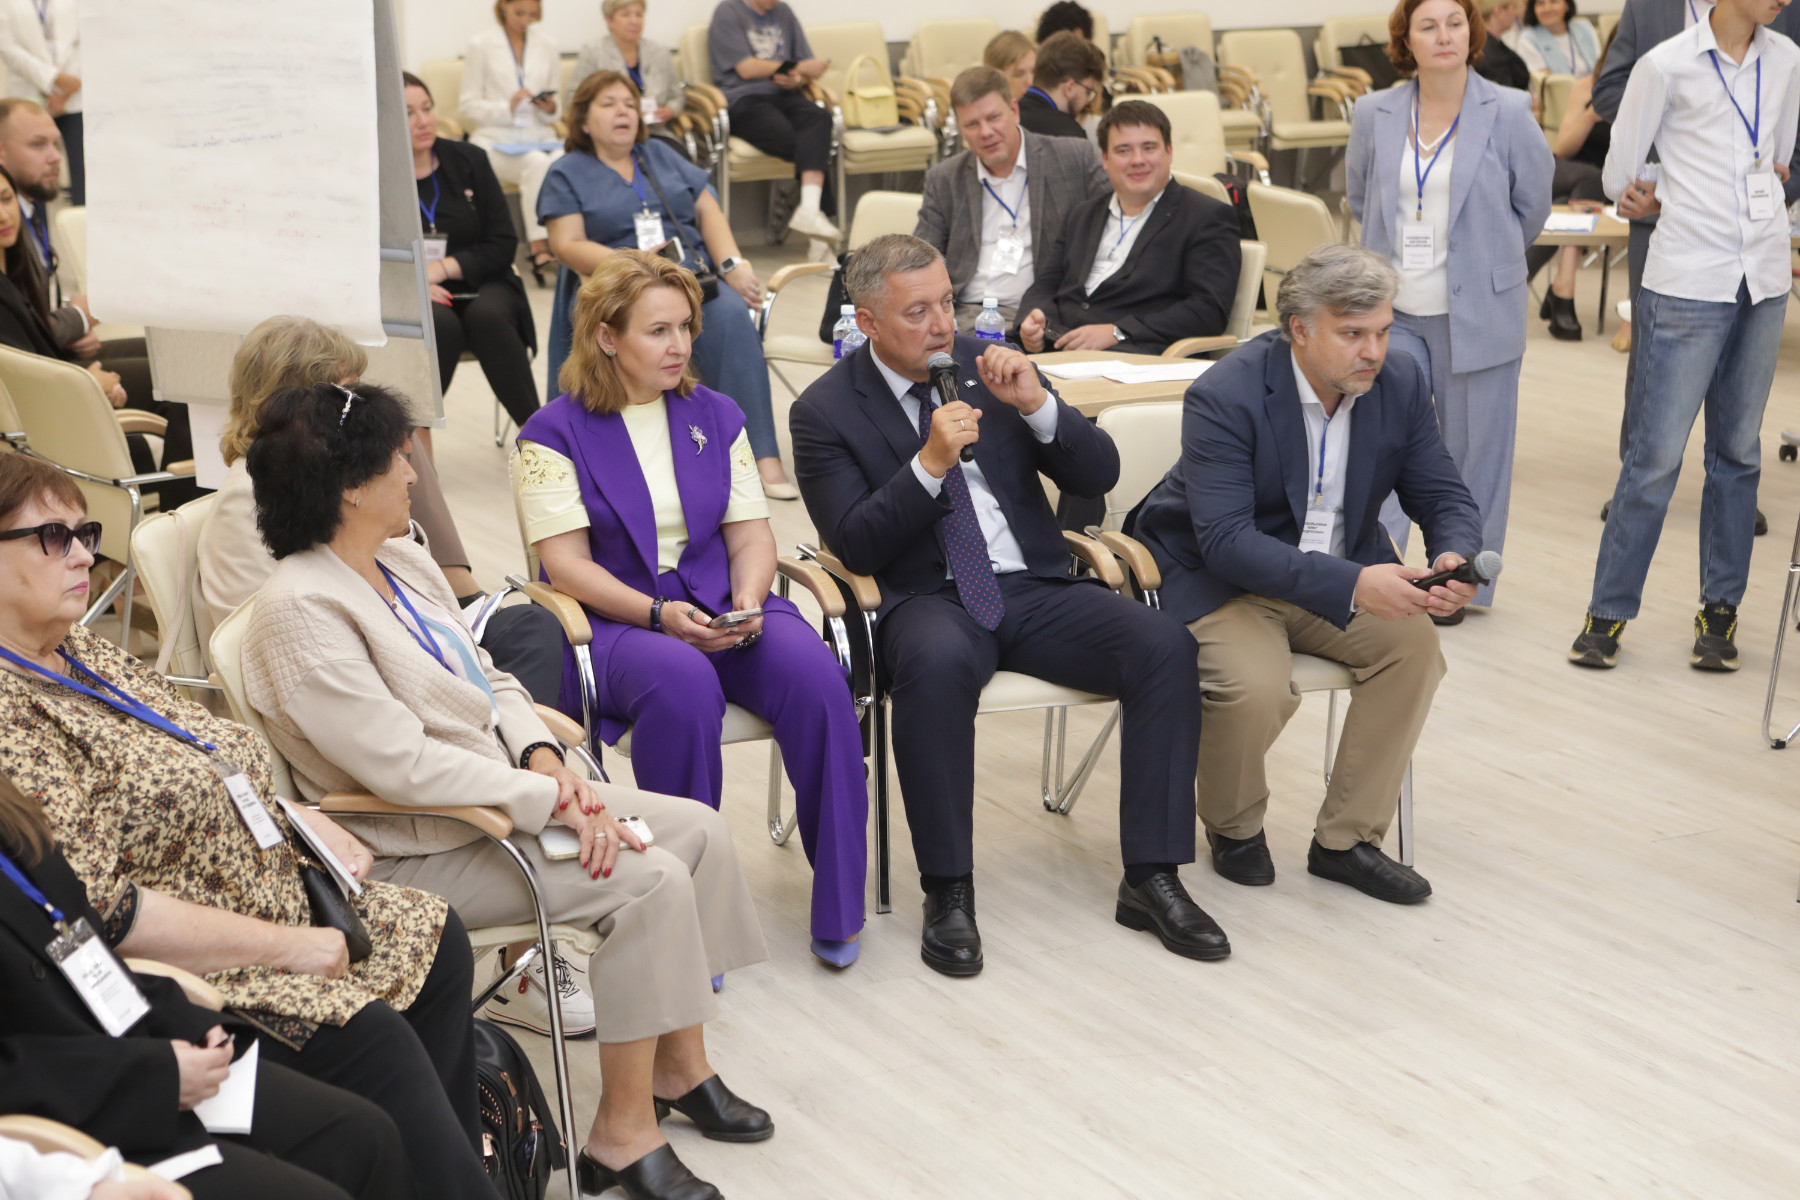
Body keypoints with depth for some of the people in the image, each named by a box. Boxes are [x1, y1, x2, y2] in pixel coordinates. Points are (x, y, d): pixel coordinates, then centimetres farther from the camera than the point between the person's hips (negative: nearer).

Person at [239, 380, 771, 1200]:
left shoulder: (403, 563, 9)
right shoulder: (301, 610, -20)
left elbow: (488, 681, 13)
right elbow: (403, 765, -25)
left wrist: (546, 759, -6)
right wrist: (547, 800, -22)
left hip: (506, 789, 9)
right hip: (421, 848, -9)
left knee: (698, 830, 0)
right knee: (650, 881, -22)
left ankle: (678, 1064, 12)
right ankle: (623, 1132, -11)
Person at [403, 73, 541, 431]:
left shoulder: (468, 160, 7)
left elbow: (503, 244, 3)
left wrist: (443, 267, -11)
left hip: (479, 285, 2)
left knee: (487, 315, -32)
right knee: (441, 324, -35)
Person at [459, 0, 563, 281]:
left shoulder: (547, 44, 17)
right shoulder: (481, 44, 6)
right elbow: (468, 105, 2)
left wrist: (550, 109, -6)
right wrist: (507, 107, -13)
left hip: (541, 138, 3)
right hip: (496, 139, -3)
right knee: (537, 163, -37)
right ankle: (539, 246, -41)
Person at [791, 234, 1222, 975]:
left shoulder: (990, 365, 10)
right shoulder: (825, 411, 1)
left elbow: (1099, 475, 7)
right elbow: (855, 547, -9)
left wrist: (1037, 405, -11)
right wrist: (929, 463, -20)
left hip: (1034, 588, 4)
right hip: (927, 599, -3)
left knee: (1164, 646, -22)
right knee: (937, 662, -39)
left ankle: (1151, 878, -15)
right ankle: (947, 893, -26)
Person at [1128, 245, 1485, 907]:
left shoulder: (1402, 383, -6)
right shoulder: (1224, 397, -24)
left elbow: (1445, 497, 2)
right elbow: (1225, 541, -31)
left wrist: (1454, 556, -24)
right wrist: (1352, 585, -41)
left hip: (1340, 568, 5)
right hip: (1217, 575, -5)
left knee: (1413, 642, -21)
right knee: (1258, 688, -31)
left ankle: (1346, 838, -6)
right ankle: (1234, 828, 3)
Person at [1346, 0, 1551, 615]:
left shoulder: (1508, 113, -5)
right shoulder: (1374, 114, 2)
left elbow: (1532, 204, 6)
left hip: (1477, 311, -2)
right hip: (1391, 310, 2)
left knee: (1473, 448, 6)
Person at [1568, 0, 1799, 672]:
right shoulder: (1668, 66, -6)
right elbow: (1619, 176, 1)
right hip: (1688, 283, -5)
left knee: (1738, 450, 10)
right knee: (1656, 454, -5)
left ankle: (1720, 609, 18)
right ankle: (1609, 611, 6)